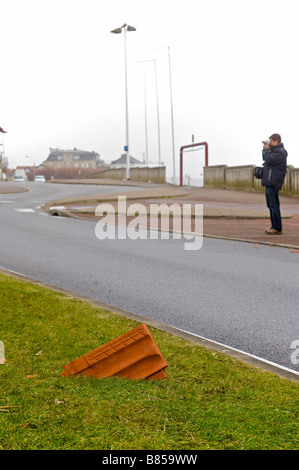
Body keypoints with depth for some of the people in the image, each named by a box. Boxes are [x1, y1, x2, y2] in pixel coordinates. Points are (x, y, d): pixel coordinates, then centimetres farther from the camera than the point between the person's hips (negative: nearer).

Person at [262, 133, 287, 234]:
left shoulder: (280, 152, -12)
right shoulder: (275, 150, 19)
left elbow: (269, 160, -22)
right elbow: (265, 158, 28)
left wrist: (266, 149, -7)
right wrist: (265, 149, 14)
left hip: (273, 183, -11)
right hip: (269, 182, 11)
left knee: (274, 205, -9)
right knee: (271, 205, 12)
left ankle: (277, 228, -7)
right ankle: (274, 226, 18)